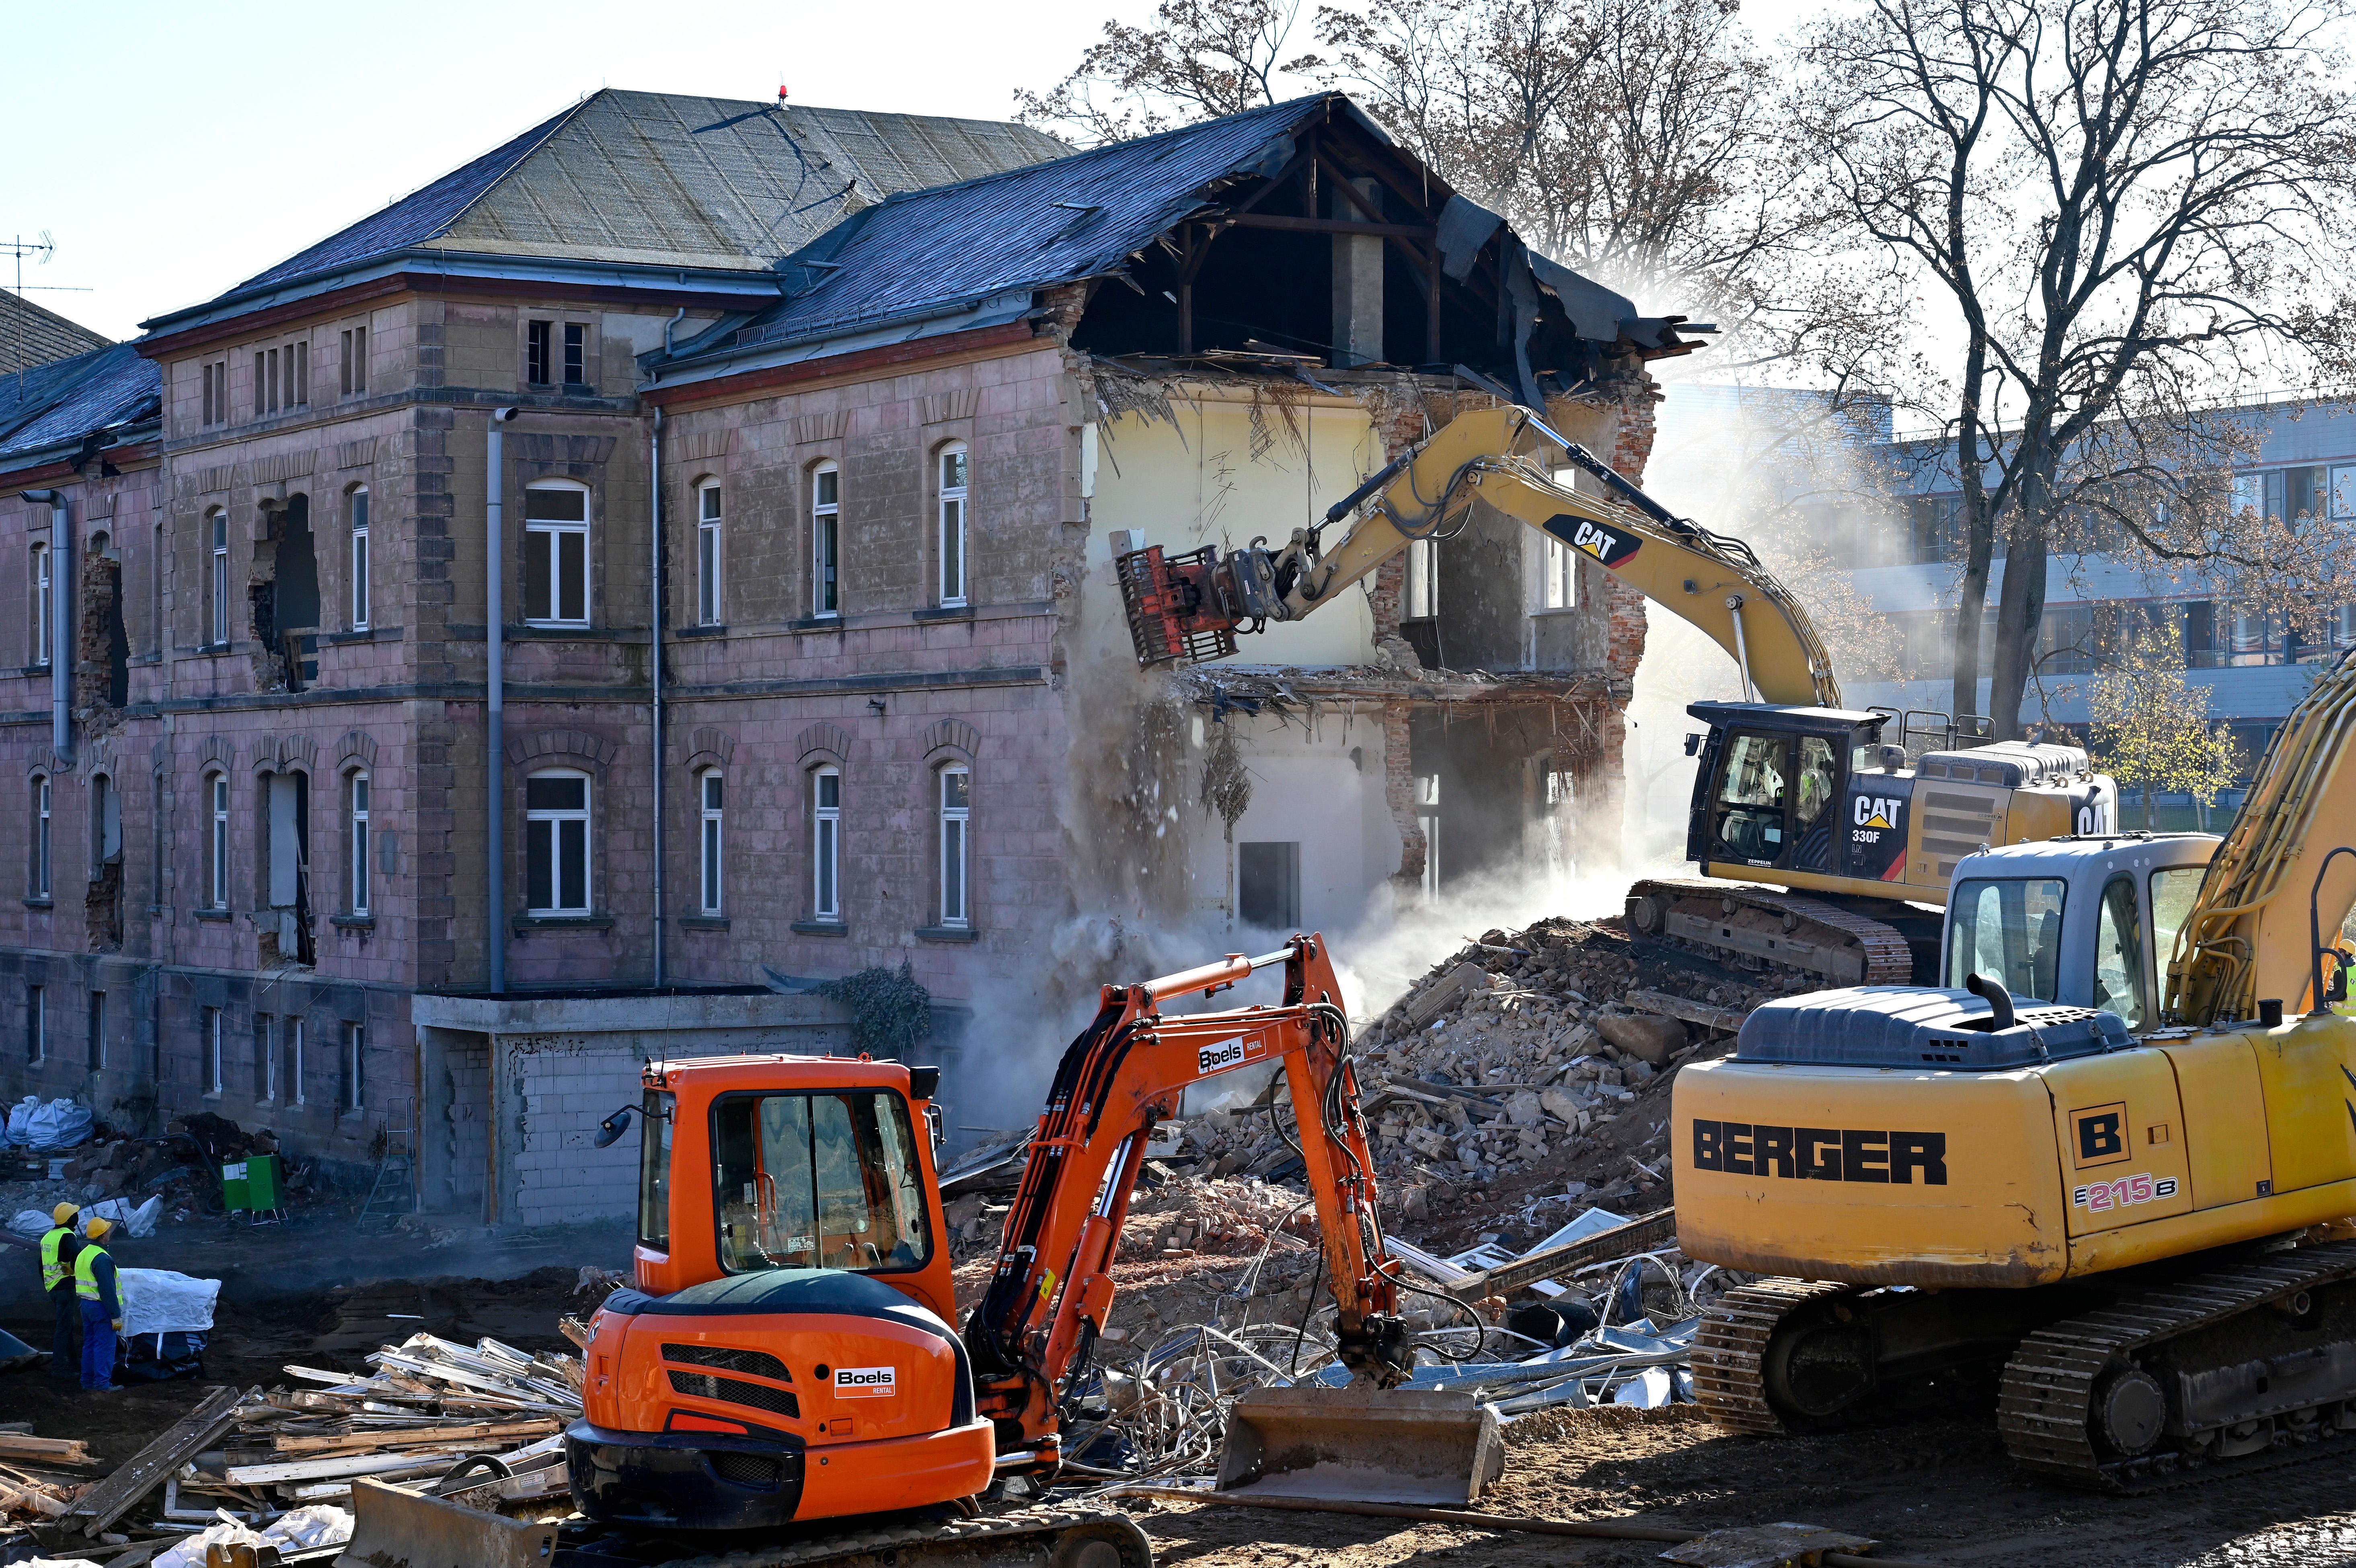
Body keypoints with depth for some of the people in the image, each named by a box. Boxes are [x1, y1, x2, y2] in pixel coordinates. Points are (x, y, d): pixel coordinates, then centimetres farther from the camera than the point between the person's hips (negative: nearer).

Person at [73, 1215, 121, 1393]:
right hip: (101, 1306, -9)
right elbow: (108, 1290, -22)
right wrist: (116, 1316, -18)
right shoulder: (102, 1259, -20)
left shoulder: (83, 1255, 11)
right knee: (104, 1346, -4)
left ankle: (88, 1381, 20)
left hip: (86, 1305, 9)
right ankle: (102, 1384, -4)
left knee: (90, 1343, 15)